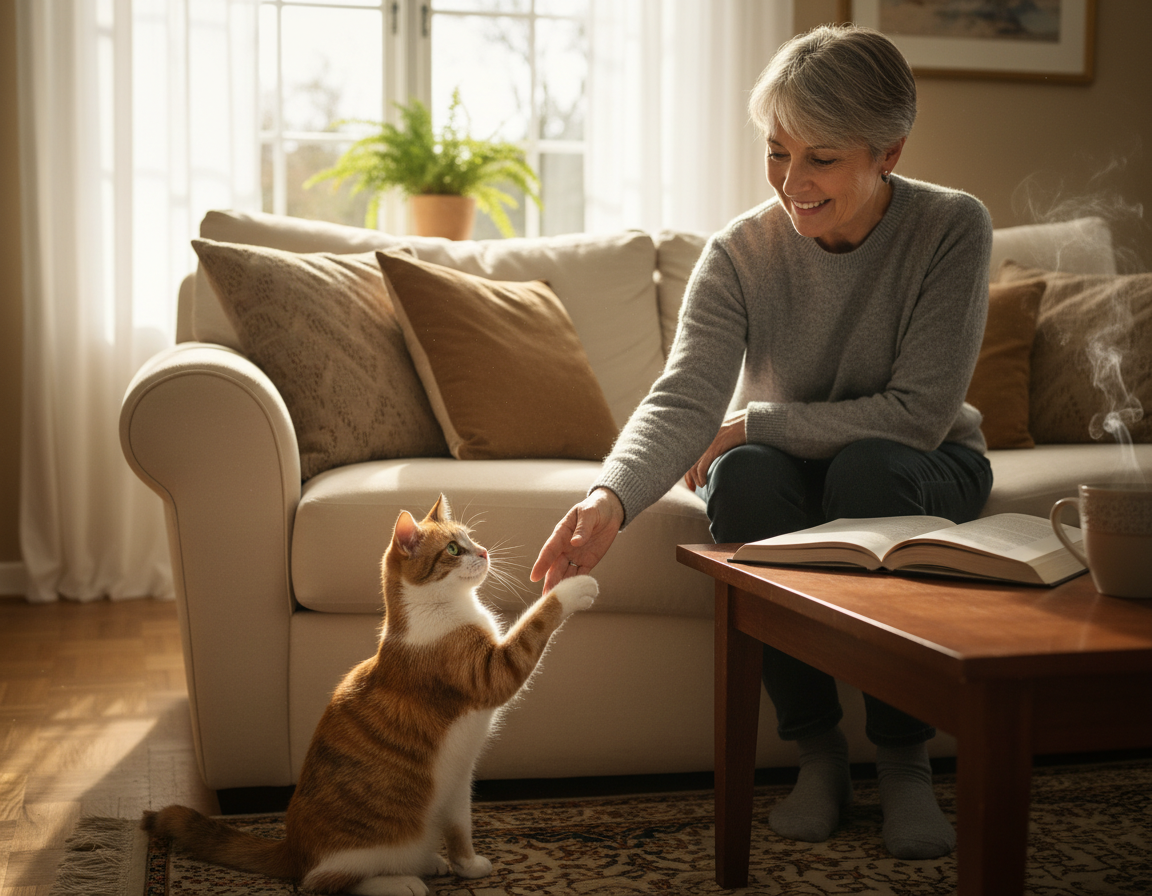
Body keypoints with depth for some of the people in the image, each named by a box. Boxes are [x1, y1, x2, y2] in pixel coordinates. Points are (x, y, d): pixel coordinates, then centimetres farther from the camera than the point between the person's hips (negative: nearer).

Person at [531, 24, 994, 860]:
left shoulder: (952, 227, -18)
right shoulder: (740, 252, -14)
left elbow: (918, 413, -23)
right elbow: (684, 398, -28)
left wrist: (756, 424, -19)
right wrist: (613, 496, -48)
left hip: (927, 470, -1)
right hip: (792, 477, 2)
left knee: (868, 468, -36)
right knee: (744, 476, -33)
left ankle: (904, 759, -19)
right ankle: (818, 750, -16)